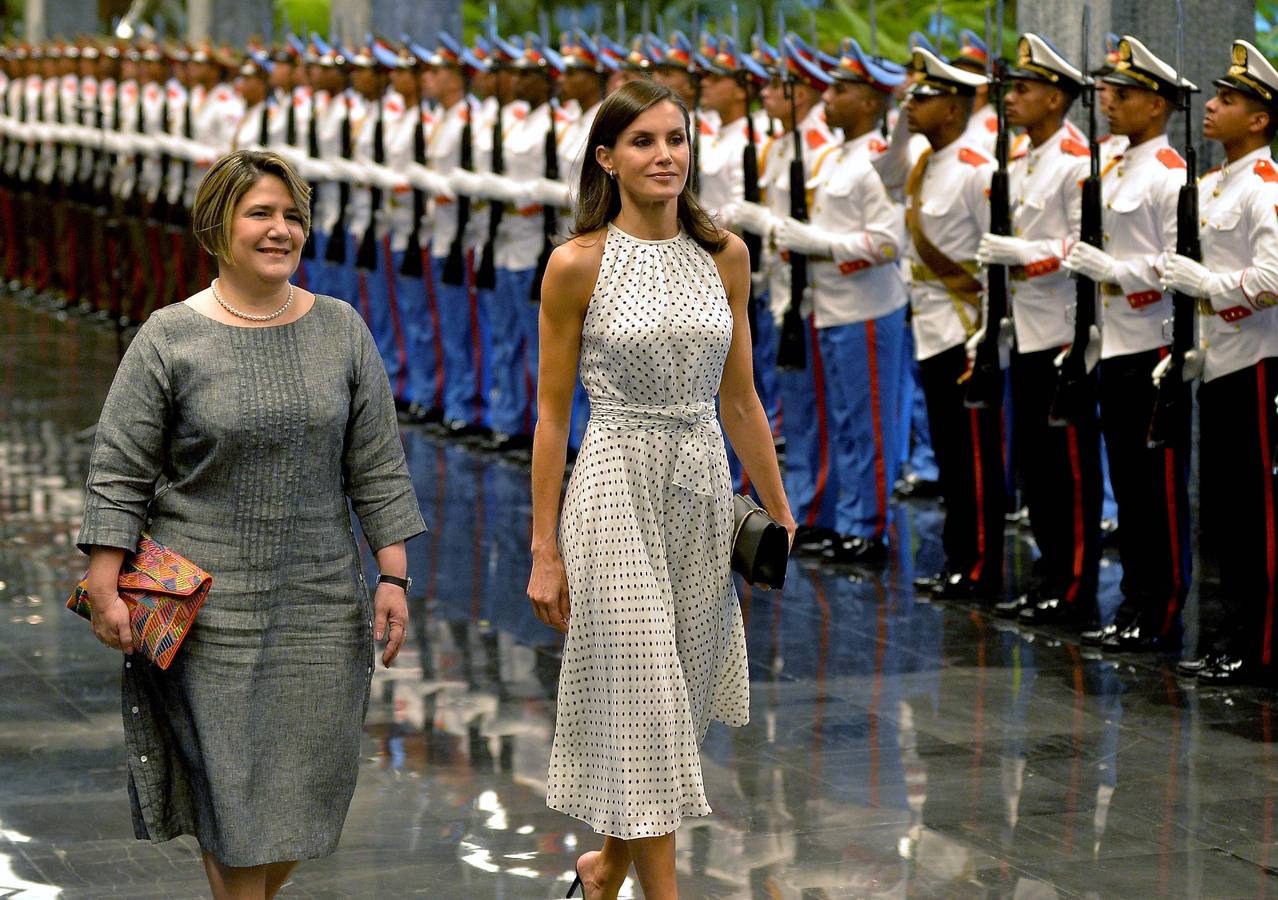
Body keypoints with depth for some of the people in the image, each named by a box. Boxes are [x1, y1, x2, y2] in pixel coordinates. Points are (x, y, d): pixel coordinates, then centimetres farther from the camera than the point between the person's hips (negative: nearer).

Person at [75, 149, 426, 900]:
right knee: (231, 780, -1)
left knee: (307, 778, 6)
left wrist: (393, 577, 2)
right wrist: (105, 591, -8)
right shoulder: (170, 338, -3)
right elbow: (119, 475, -3)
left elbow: (378, 467, 7)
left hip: (322, 604, 3)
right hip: (211, 606, -3)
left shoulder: (341, 331, 5)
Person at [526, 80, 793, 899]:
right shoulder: (578, 265, -7)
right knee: (641, 706, -3)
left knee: (680, 699, 13)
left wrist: (780, 513, 12)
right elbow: (552, 415, -4)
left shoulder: (724, 255, 5)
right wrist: (544, 551, -6)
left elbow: (740, 399, 12)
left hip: (704, 491, 5)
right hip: (619, 489, -5)